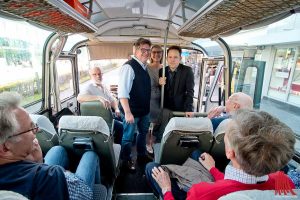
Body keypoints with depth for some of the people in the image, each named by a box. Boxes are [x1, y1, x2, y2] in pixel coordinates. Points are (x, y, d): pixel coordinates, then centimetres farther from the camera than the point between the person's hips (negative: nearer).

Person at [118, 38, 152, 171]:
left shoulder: (145, 67, 7)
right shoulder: (129, 67, -20)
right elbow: (122, 92, -26)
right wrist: (127, 112, -29)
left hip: (144, 109, 9)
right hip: (132, 111, -9)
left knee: (143, 133, 24)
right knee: (128, 137, 11)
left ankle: (141, 156, 47)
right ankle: (126, 160, 35)